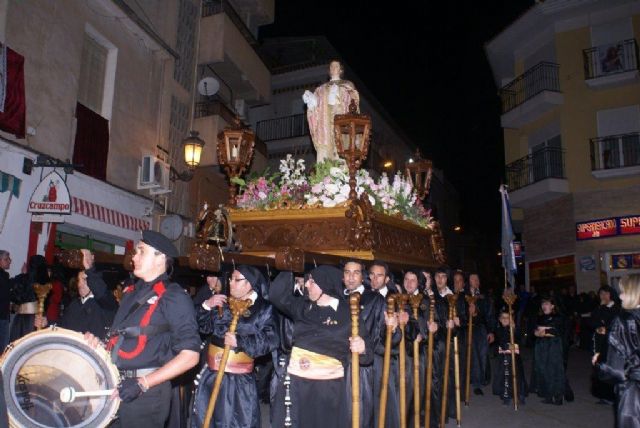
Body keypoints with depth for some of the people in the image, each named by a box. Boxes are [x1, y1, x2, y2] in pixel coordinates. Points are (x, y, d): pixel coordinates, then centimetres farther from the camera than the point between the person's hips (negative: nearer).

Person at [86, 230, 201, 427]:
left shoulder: (174, 297, -11)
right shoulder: (130, 292, 12)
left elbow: (190, 355, -16)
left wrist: (142, 384, -20)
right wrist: (97, 343, 1)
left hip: (146, 394, -6)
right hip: (116, 388, 7)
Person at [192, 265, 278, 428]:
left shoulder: (263, 309, -6)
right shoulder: (223, 302, 8)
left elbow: (270, 341, -15)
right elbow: (203, 327, 8)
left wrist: (239, 341, -22)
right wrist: (206, 306, -8)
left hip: (240, 379, -4)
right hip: (212, 374, 5)